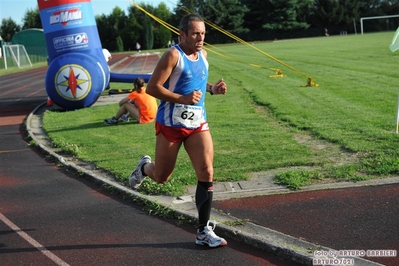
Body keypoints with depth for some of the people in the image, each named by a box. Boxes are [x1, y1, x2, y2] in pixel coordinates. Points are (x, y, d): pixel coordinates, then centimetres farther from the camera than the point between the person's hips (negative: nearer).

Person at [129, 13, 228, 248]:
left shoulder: (203, 55, 8)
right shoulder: (173, 56, -14)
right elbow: (152, 88, -17)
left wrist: (212, 88, 5)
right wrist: (182, 99, -26)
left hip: (198, 124, 5)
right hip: (171, 125, -5)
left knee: (206, 173, -9)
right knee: (161, 177, 8)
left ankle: (204, 231, -1)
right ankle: (145, 167, 47)